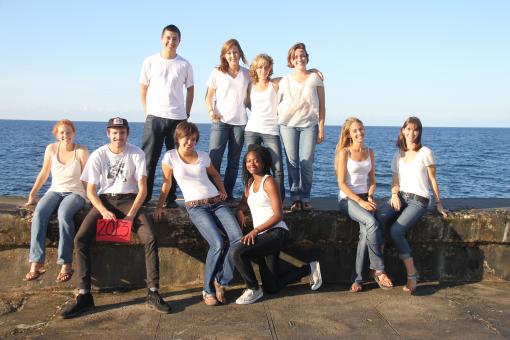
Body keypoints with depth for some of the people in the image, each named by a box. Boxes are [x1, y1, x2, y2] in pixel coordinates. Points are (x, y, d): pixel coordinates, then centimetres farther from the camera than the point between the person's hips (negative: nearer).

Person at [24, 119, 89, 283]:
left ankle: (66, 264, -32)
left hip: (75, 193, -3)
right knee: (39, 213, -29)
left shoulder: (81, 151, -6)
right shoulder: (51, 149, 5)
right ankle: (36, 263, -32)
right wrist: (32, 194, 14)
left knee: (64, 214, -36)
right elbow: (44, 173, 15)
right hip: (55, 191, 3)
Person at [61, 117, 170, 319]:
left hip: (130, 200, -1)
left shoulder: (137, 154, -3)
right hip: (104, 200, 1)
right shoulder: (98, 155, -1)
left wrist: (131, 214, -18)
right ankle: (84, 296, -17)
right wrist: (104, 211, -19)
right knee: (80, 239, -23)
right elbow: (90, 190, -1)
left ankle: (153, 294, -16)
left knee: (150, 239, -26)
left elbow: (142, 189, -4)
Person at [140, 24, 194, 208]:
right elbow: (143, 87, 9)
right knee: (149, 159, -1)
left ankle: (171, 198, 14)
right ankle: (144, 196, 7)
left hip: (178, 118, 1)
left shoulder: (184, 65, 5)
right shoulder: (150, 62, 3)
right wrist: (147, 111, 3)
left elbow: (190, 89, 13)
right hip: (154, 117, -1)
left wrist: (187, 113, 8)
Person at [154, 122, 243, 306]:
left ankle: (220, 282, -1)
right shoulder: (170, 157, 1)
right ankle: (208, 290, -6)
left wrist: (223, 190, 15)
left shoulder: (203, 156, 11)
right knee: (218, 245, -25)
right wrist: (159, 207, 7)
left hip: (217, 202, 4)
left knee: (238, 239, -18)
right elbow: (166, 184, 8)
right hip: (195, 206, -4)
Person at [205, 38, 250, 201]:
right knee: (214, 159, -10)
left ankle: (228, 194, 12)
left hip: (240, 122, 2)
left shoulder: (247, 74, 10)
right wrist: (211, 111, -11)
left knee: (234, 161, 6)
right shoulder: (217, 72, 5)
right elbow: (209, 96, 6)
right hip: (220, 121, -2)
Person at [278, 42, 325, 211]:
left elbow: (321, 105, 6)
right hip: (288, 124, 1)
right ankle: (295, 198, 2)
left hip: (309, 123, -1)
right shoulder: (285, 80, 11)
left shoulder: (315, 78, 9)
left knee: (306, 162, -9)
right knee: (292, 162, -2)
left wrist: (321, 127, 0)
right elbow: (278, 102, 12)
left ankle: (305, 198, -3)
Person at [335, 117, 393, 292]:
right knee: (371, 222, -32)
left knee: (365, 230, -27)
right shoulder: (344, 152, -2)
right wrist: (359, 201, -17)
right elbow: (342, 183, -8)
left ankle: (357, 278, -22)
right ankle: (378, 269, -22)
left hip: (365, 198, 4)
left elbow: (372, 180, 17)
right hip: (348, 198, -4)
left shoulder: (369, 152, 14)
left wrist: (370, 197, -3)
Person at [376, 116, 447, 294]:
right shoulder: (398, 154, 16)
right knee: (378, 219, -29)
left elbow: (432, 179, 5)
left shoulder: (425, 153, 1)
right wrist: (394, 195, -4)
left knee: (396, 230, -29)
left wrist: (439, 203, 6)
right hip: (400, 196, 4)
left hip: (418, 200, -4)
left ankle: (412, 274, -15)